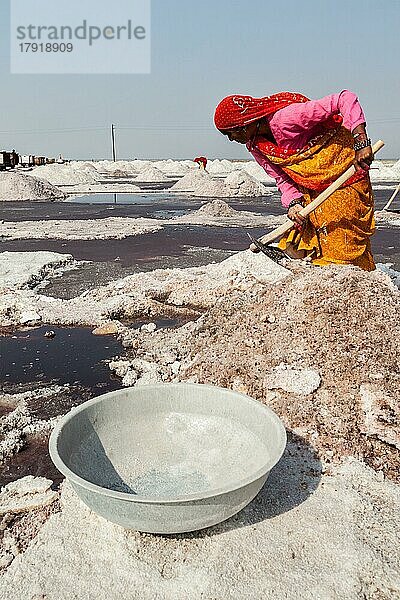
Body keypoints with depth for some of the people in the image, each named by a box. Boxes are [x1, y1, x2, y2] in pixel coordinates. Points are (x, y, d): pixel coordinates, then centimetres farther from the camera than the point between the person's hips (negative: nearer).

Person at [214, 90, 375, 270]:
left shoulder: (284, 117, -25)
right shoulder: (254, 146, 1)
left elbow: (346, 99, -25)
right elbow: (282, 179, 3)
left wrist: (361, 143, -32)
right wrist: (293, 203, -17)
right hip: (309, 189, 8)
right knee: (293, 249, 5)